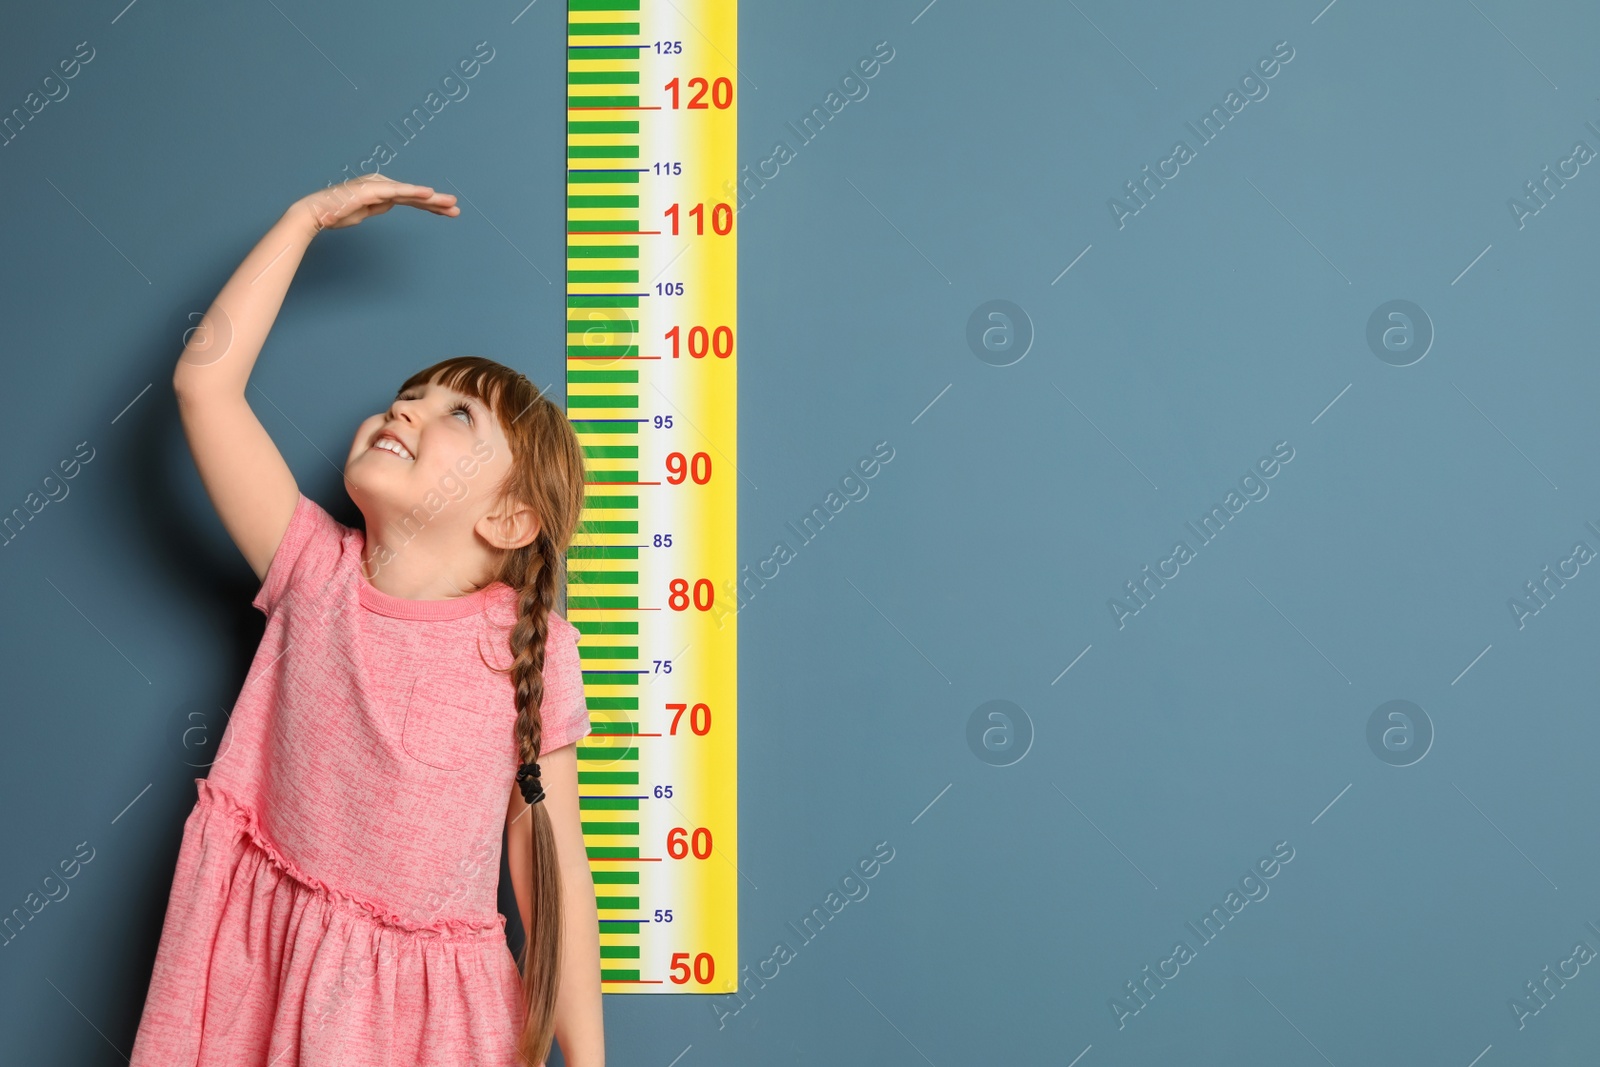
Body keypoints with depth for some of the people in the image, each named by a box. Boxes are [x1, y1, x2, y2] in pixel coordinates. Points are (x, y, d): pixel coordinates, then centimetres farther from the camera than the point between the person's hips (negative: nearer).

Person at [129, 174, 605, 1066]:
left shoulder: (527, 652, -11)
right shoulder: (319, 574, -4)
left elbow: (554, 870, -7)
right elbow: (206, 378, -7)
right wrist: (309, 216, -3)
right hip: (259, 980, 2)